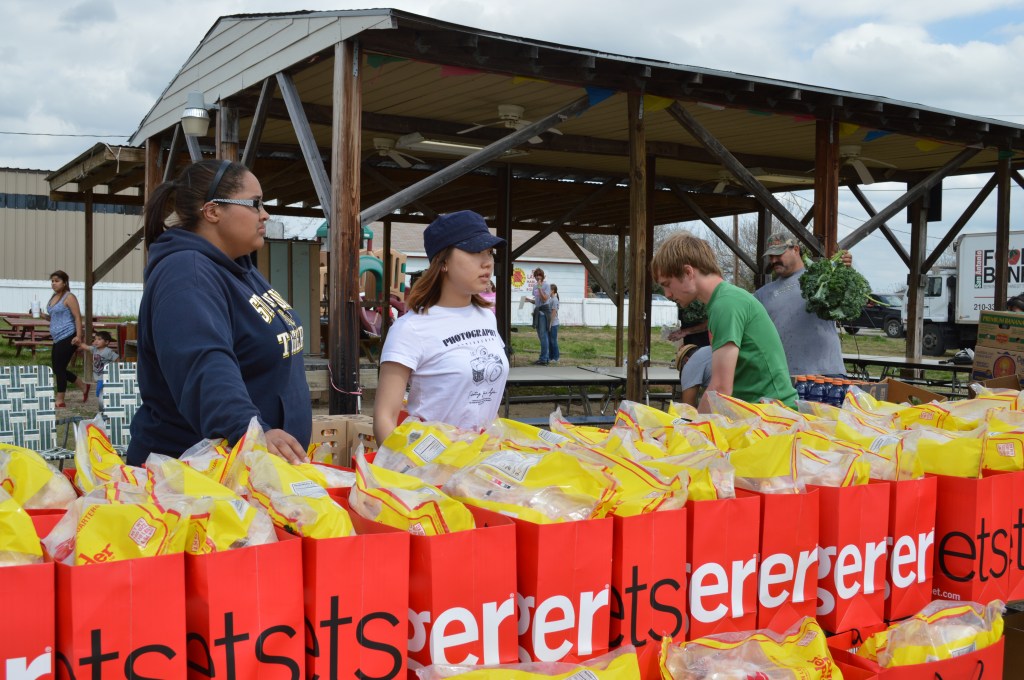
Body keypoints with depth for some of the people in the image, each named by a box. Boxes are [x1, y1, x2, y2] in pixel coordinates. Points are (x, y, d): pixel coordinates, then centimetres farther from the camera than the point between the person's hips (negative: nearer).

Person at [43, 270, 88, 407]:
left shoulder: (69, 297, -9)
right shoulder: (53, 297, 16)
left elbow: (78, 317, -15)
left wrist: (78, 336, -23)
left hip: (68, 338, -9)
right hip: (58, 339, 9)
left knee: (59, 368, -6)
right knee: (58, 368, 12)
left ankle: (60, 401, 3)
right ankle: (84, 387, 28)